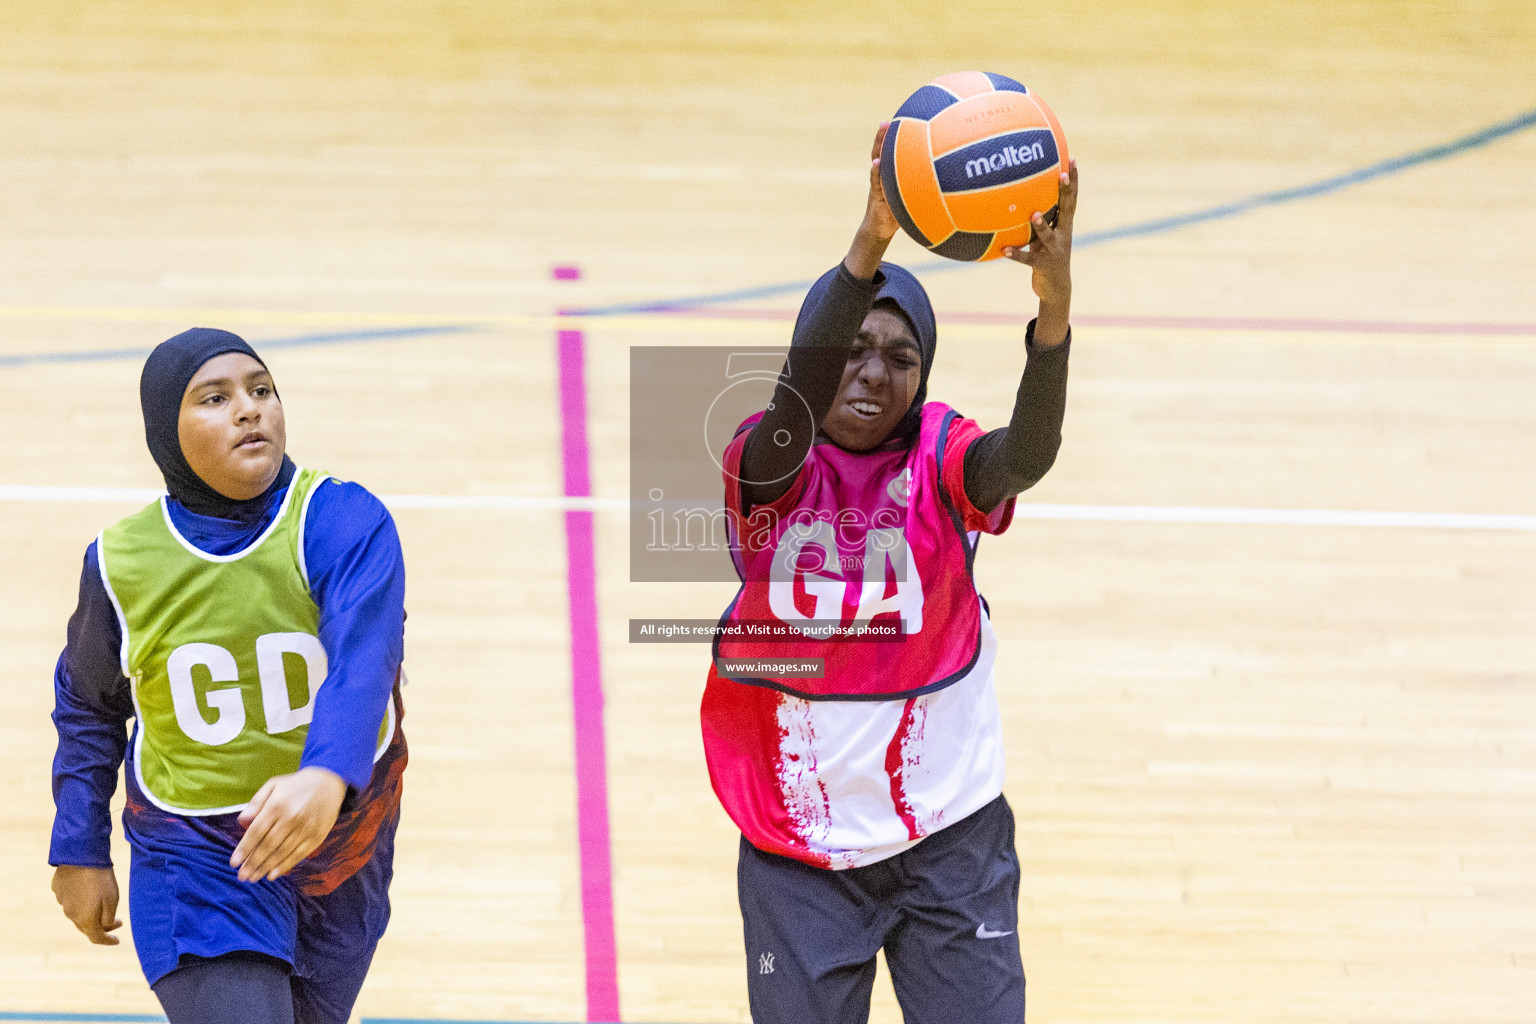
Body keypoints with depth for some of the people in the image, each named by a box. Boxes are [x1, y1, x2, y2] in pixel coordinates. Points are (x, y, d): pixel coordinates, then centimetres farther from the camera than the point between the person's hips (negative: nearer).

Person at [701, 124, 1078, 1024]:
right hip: (799, 854, 0)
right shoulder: (769, 464, -10)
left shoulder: (941, 458, -9)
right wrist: (868, 250, -50)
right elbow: (793, 413, -34)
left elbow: (1028, 453, -31)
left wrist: (1055, 306, -51)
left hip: (949, 845, 0)